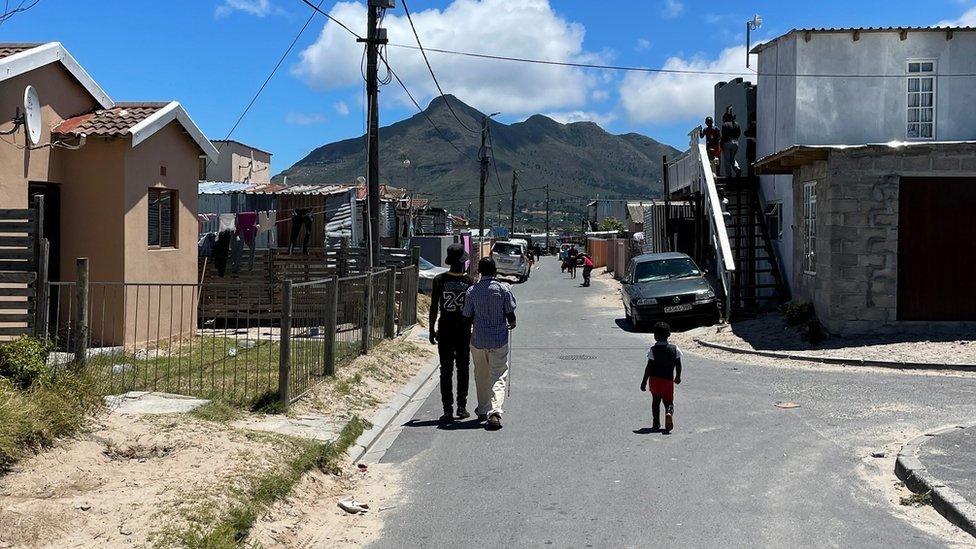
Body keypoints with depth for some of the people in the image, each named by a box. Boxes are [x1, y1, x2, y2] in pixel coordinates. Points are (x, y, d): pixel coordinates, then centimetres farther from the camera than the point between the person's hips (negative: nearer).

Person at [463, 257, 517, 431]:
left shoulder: (472, 291, -4)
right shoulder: (504, 288, -8)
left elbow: (467, 317, 1)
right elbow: (510, 314, -5)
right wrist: (511, 324, 18)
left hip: (478, 340, 2)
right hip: (499, 339, -2)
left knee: (481, 376, 18)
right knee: (498, 377, -1)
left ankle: (483, 411, 28)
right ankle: (494, 412, -19)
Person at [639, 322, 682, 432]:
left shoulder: (653, 350, -11)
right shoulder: (674, 349, -3)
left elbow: (649, 367, -12)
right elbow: (678, 365, 3)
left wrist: (644, 381, -5)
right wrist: (678, 377, 20)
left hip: (655, 379, -1)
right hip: (668, 379, 1)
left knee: (655, 401, 16)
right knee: (669, 401, 8)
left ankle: (656, 423, 16)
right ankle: (669, 414, -25)